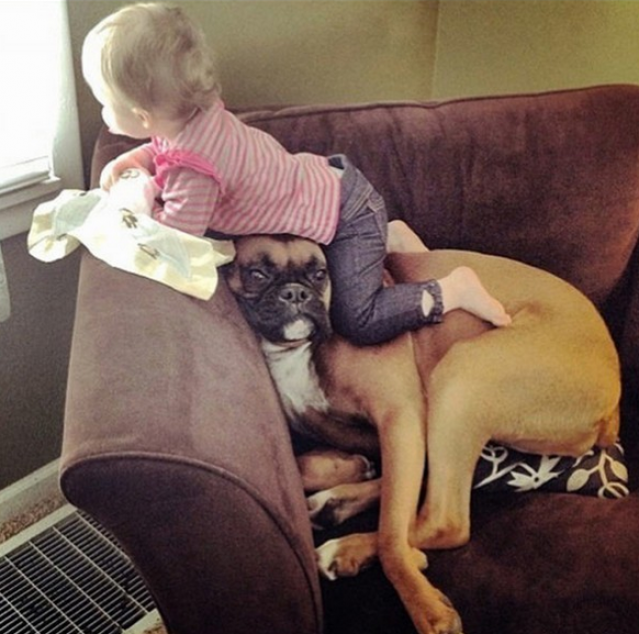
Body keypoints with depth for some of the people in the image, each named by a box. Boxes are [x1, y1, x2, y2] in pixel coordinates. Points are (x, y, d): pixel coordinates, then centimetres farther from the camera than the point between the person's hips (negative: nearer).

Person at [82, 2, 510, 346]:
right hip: (327, 183, 9)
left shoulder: (194, 168, -32)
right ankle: (391, 237, 33)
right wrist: (130, 162, -4)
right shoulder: (195, 113, -6)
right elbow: (163, 147, 15)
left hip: (347, 214, -9)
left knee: (358, 323, -8)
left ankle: (454, 289, 3)